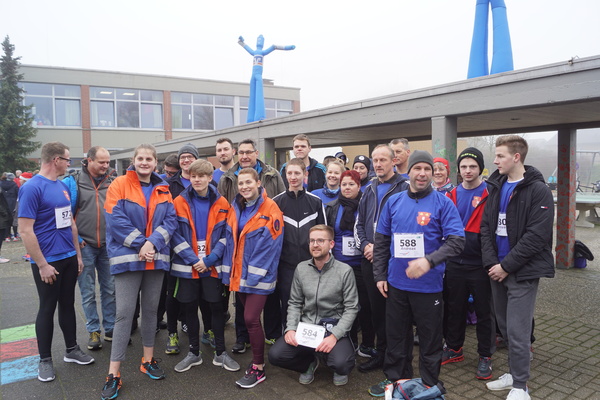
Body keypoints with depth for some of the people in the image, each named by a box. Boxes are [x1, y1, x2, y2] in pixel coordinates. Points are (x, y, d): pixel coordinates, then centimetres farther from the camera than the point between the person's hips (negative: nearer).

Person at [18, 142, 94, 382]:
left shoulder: (63, 186, 8)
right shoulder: (32, 188, -15)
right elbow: (25, 230, -18)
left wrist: (78, 253, 13)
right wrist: (42, 264, -17)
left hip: (69, 258, 7)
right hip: (48, 262, -7)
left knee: (68, 304, 15)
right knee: (47, 308, 6)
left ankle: (72, 350, 29)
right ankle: (45, 359, 22)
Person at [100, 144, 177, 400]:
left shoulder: (162, 189, 8)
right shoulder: (120, 185, -4)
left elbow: (170, 220, 0)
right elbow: (116, 220, -13)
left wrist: (152, 243, -15)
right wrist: (141, 244, -17)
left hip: (156, 257, 4)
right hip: (127, 257, -4)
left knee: (151, 309, 13)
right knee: (124, 312, -5)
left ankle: (148, 359, 29)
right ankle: (113, 373, 5)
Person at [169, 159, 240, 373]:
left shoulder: (221, 203, 0)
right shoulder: (179, 202, -2)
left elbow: (224, 235, -2)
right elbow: (175, 235, -7)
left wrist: (209, 260, -13)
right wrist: (193, 259, -14)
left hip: (213, 266, 0)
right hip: (187, 266, 0)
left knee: (217, 307, 7)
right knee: (190, 308, 10)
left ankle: (220, 353, 22)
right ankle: (194, 352, 27)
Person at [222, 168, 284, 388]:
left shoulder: (270, 209, -11)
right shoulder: (236, 209, 8)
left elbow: (271, 245, -15)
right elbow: (230, 241, 10)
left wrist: (255, 274, -17)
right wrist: (229, 272, 4)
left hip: (259, 275, -6)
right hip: (239, 274, 6)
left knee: (251, 319, -7)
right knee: (250, 318, 15)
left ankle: (258, 368, 10)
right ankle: (258, 360, 32)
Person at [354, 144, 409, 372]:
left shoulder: (404, 188, -5)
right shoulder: (369, 190, 15)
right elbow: (359, 223, 17)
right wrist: (365, 246, -1)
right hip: (369, 260, 6)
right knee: (376, 308, 13)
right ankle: (381, 352, 28)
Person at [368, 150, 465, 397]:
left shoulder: (443, 203, -7)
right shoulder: (393, 202, 3)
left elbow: (457, 241, -15)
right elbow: (381, 241, 8)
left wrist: (429, 261, -29)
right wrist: (379, 275, 5)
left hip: (428, 284, -3)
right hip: (396, 283, 3)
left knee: (430, 337, 12)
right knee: (396, 335, 17)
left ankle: (430, 383, 32)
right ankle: (396, 378, 37)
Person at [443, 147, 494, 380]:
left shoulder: (489, 195, -7)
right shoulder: (452, 195, 6)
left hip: (479, 264, -4)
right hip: (454, 263, 4)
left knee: (483, 312, 9)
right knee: (454, 309, 15)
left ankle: (485, 356, 24)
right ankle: (454, 349, 32)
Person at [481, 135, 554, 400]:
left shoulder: (538, 190, -10)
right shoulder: (496, 187, 10)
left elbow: (537, 236, -17)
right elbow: (486, 227, 7)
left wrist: (507, 266, -16)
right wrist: (491, 263, -5)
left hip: (523, 273, -6)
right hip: (498, 270, 6)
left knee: (517, 332, -2)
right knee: (505, 327, 16)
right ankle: (514, 373, 32)